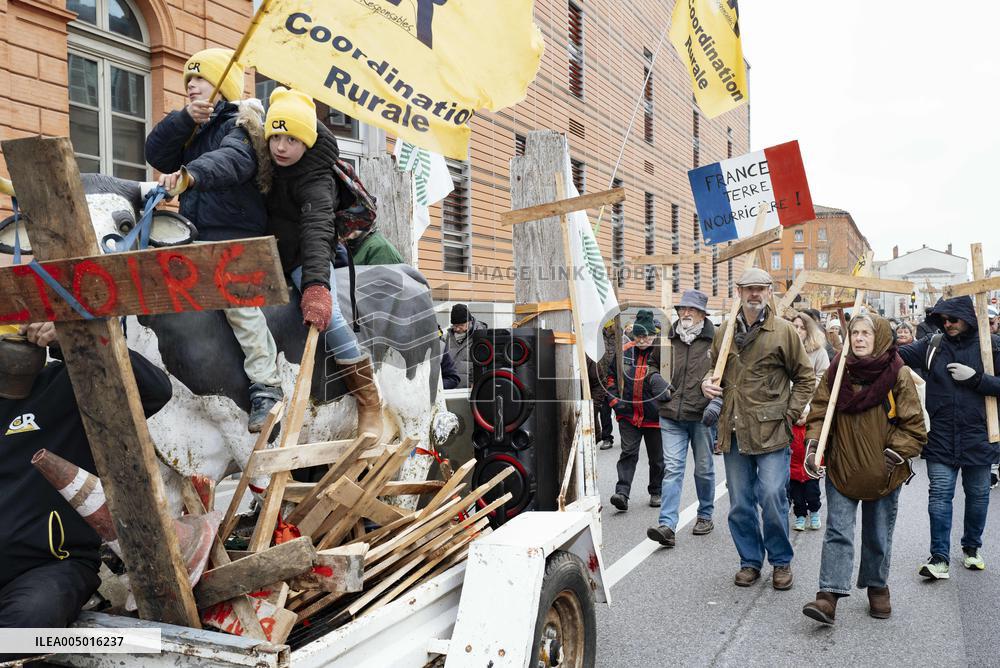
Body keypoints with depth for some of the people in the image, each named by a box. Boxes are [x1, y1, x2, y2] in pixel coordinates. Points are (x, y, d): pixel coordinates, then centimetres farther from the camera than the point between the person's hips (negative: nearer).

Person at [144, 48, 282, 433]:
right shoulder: (189, 127, 25)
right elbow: (156, 154, 8)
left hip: (234, 233, -9)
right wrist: (184, 120, -6)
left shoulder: (239, 123, 0)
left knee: (239, 300, -26)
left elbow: (234, 160, -23)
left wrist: (190, 173, -41)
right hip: (196, 234, 9)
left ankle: (266, 389, -26)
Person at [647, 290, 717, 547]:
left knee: (704, 469, 13)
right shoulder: (668, 340, 7)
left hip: (702, 416, -2)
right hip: (671, 416, 2)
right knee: (672, 469, -4)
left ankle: (705, 516, 32)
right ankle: (667, 525, -7)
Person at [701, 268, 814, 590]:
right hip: (734, 432, 4)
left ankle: (781, 561, 18)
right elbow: (715, 370, 24)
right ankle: (750, 561, 27)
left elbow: (805, 377, 4)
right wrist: (708, 383, 1)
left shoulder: (783, 331, -1)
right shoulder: (724, 333, 9)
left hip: (771, 431, -4)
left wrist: (790, 414, -5)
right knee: (740, 503, 10)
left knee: (772, 497, -5)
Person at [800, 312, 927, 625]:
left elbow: (914, 427, -5)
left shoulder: (898, 376, -8)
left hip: (883, 474, 0)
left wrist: (893, 456, -12)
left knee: (878, 537, 15)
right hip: (842, 470, 1)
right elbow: (820, 412, -1)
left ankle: (877, 587, 35)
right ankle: (829, 594, -3)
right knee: (838, 534, -2)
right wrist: (813, 448, -14)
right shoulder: (838, 371, -3)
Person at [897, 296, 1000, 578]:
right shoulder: (932, 346, 2)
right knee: (939, 495, -2)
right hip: (941, 438, 0)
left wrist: (975, 377, -17)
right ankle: (939, 557, 4)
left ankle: (971, 549, 34)